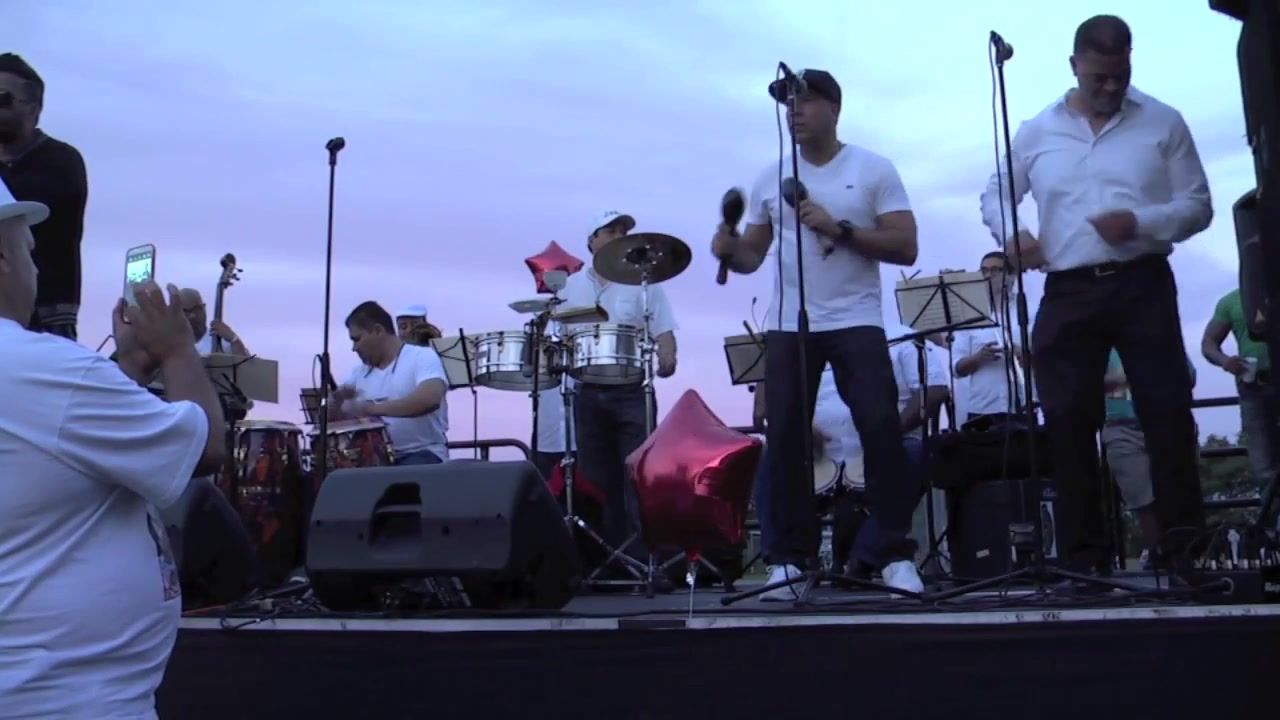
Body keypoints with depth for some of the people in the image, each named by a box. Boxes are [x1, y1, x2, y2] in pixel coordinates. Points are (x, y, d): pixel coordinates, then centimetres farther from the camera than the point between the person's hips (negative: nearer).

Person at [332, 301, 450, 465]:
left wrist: (375, 409, -27)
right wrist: (338, 400, -7)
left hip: (422, 453, -5)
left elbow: (430, 399, -24)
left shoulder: (423, 357, -4)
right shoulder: (359, 372, 14)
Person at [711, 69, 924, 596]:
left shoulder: (874, 170, 2)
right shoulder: (770, 178, 11)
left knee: (881, 427, -10)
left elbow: (905, 248, -5)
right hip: (788, 325, 3)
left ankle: (896, 555, -1)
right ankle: (786, 558, 7)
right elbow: (753, 255, 12)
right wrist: (729, 251, -11)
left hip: (856, 322, -2)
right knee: (784, 437, 0)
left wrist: (839, 228, -16)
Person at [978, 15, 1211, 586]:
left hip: (1143, 285, -1)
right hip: (1068, 293, 2)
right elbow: (994, 195, 18)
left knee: (1168, 414, -5)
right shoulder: (1037, 132, 11)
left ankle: (1186, 554, 4)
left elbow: (1198, 206, 3)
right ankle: (1085, 560, 8)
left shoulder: (1163, 123, 5)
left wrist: (1140, 223, -16)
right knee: (1067, 422, -1)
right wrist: (1011, 232, -4)